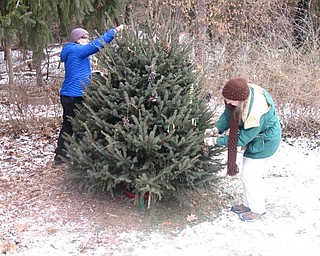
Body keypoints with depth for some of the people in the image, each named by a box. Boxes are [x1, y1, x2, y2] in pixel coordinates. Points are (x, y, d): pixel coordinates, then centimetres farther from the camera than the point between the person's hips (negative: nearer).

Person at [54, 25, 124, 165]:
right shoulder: (77, 50, -12)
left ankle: (60, 156, 19)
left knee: (68, 126, 14)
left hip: (68, 96, 10)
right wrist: (115, 31, -14)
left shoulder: (72, 52, 19)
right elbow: (97, 44, -18)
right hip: (75, 96, -10)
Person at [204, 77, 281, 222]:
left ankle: (257, 210, 17)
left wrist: (216, 141, -24)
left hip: (265, 141, -8)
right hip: (254, 136, 8)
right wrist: (216, 129, -20)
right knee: (251, 173, 18)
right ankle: (248, 204, 35)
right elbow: (228, 114, -5)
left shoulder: (256, 113, -40)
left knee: (249, 175, -2)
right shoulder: (242, 92, -19)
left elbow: (242, 139, -28)